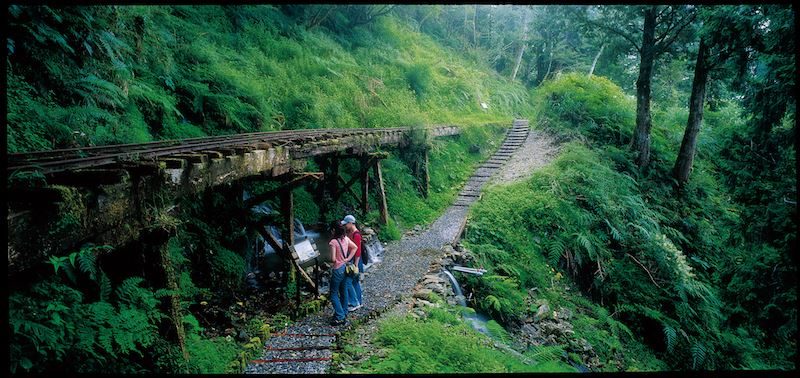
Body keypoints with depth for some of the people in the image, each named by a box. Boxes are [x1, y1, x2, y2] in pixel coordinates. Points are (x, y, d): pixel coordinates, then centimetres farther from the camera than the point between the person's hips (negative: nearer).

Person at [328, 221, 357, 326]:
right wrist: (348, 258, 6)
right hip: (345, 267, 8)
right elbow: (355, 247, 9)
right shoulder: (345, 238, 0)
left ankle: (340, 318, -3)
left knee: (334, 294, 1)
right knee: (343, 291, 20)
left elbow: (333, 259, -24)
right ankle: (343, 312, 32)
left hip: (337, 269, -8)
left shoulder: (333, 242, -22)